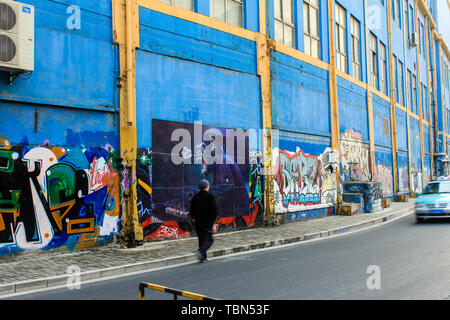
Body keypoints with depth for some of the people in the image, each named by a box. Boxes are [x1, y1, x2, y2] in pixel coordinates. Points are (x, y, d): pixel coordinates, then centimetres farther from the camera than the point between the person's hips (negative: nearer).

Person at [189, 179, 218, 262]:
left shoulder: (196, 196, 6)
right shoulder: (210, 196, -7)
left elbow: (191, 209, 8)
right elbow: (214, 209, -10)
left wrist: (193, 218, 20)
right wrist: (213, 218, 1)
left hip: (198, 222, 5)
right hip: (208, 222, -5)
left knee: (201, 239, 12)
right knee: (209, 239, -1)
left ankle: (203, 257, 12)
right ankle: (201, 251, -23)